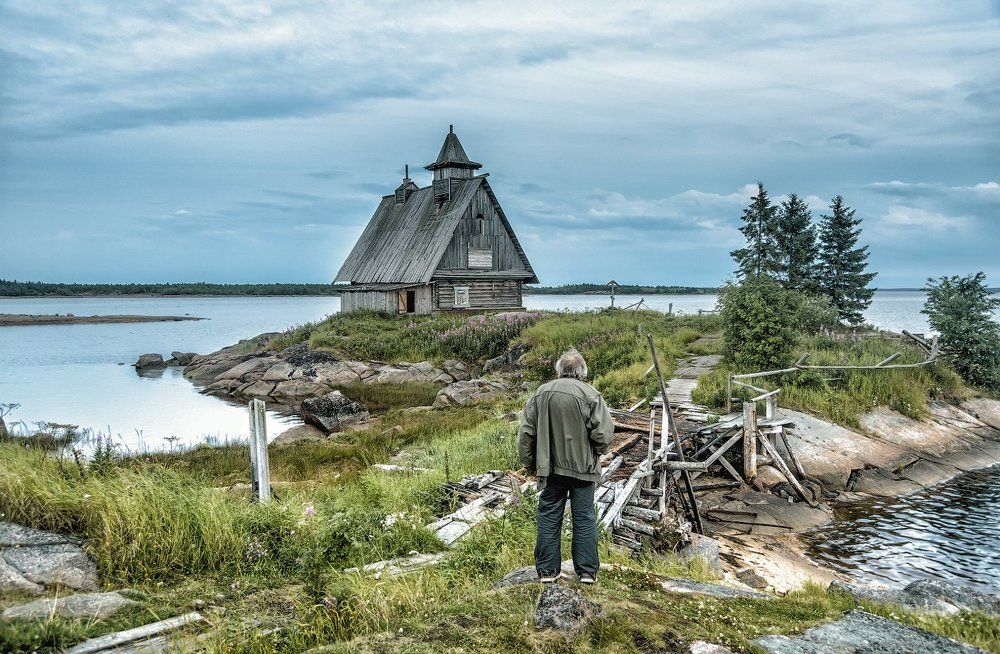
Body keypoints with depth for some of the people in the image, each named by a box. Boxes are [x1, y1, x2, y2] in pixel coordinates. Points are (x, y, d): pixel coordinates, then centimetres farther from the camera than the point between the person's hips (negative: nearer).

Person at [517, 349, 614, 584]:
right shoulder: (590, 394, -11)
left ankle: (547, 570, 16)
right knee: (584, 518, 8)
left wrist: (530, 464, 13)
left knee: (549, 517, 11)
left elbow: (526, 433, 2)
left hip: (550, 468, 2)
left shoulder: (541, 393, -1)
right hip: (582, 468, -2)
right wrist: (593, 453, 8)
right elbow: (604, 435, -13)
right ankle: (587, 570, 14)